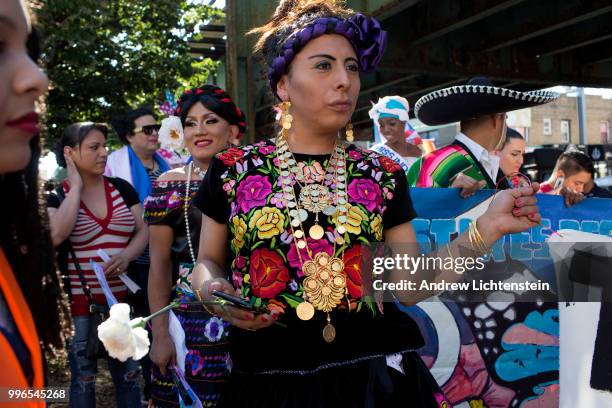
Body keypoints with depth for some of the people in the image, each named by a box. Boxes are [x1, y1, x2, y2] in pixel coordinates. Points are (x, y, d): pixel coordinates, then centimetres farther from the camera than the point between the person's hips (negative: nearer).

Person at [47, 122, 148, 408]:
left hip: (123, 299, 2)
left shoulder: (122, 188, 5)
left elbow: (143, 231, 5)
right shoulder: (56, 196, -2)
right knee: (83, 378, 13)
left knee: (128, 375, 11)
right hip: (79, 302, -2)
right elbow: (55, 235, -21)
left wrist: (126, 256, -16)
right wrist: (76, 187, -14)